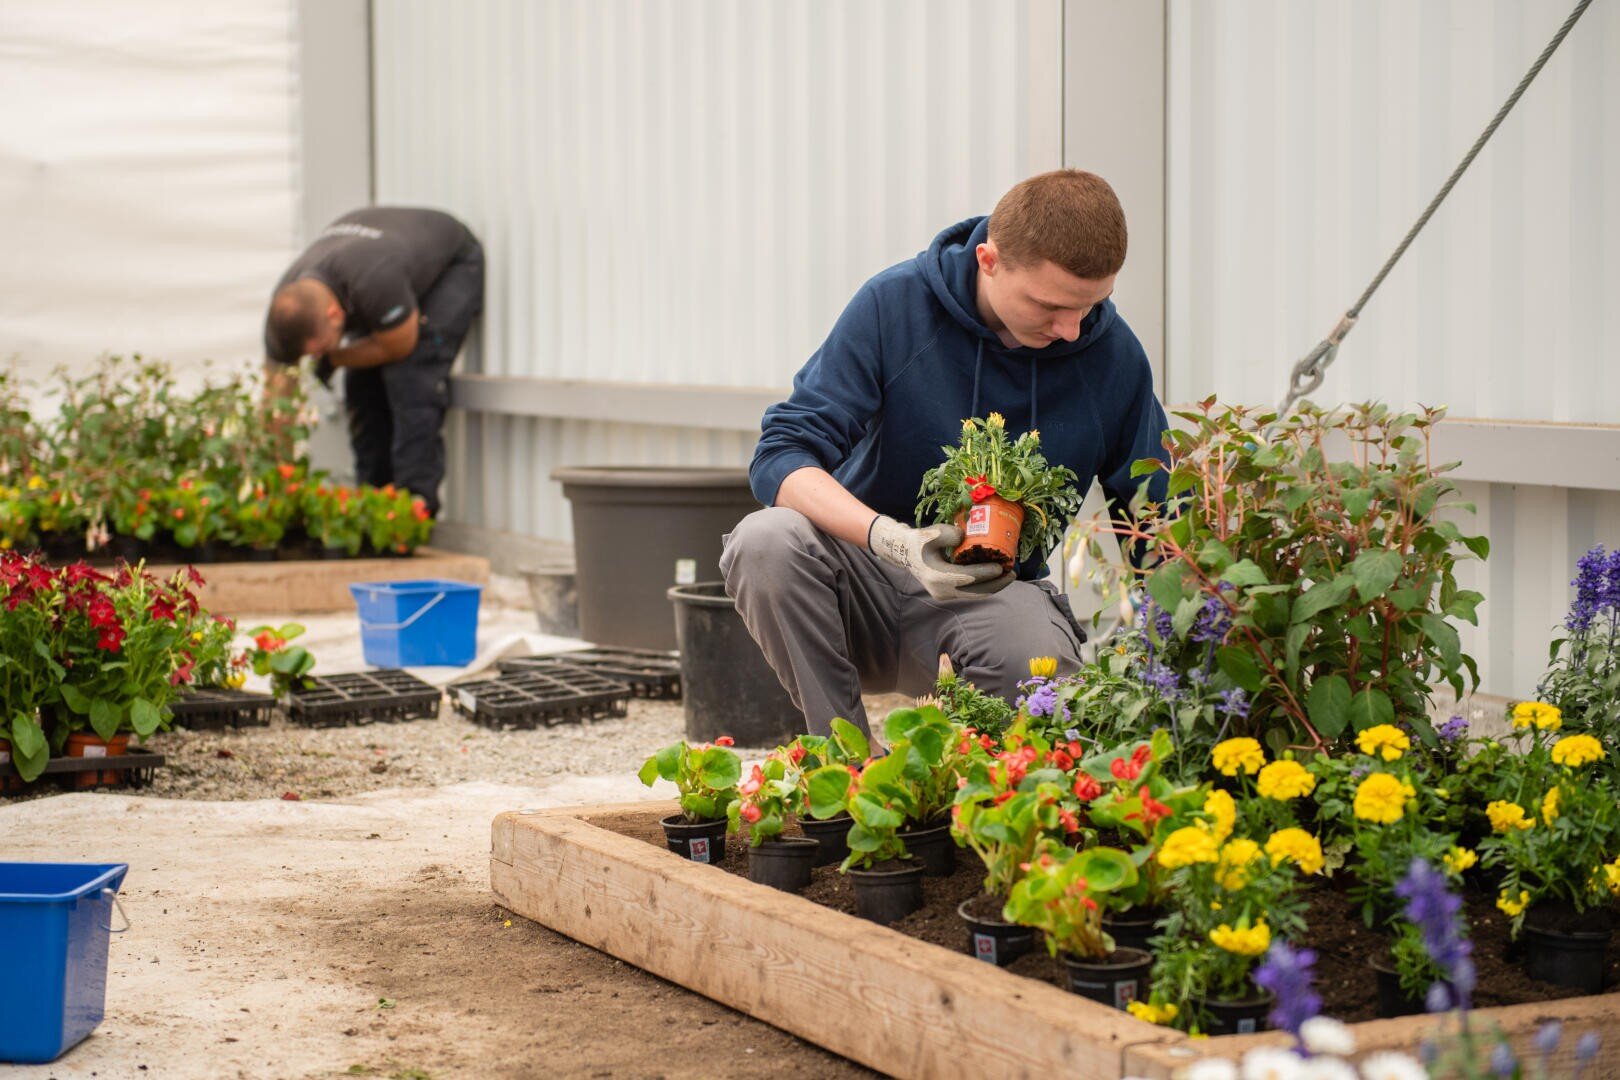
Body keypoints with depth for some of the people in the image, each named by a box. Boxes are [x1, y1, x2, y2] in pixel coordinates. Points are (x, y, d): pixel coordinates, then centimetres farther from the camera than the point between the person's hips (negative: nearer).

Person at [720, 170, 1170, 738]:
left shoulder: (1113, 355, -5)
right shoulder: (895, 303, -13)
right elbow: (782, 457, -18)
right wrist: (893, 539, -36)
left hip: (997, 593, 0)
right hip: (867, 576, 0)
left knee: (1039, 659, -35)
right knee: (766, 541, -33)